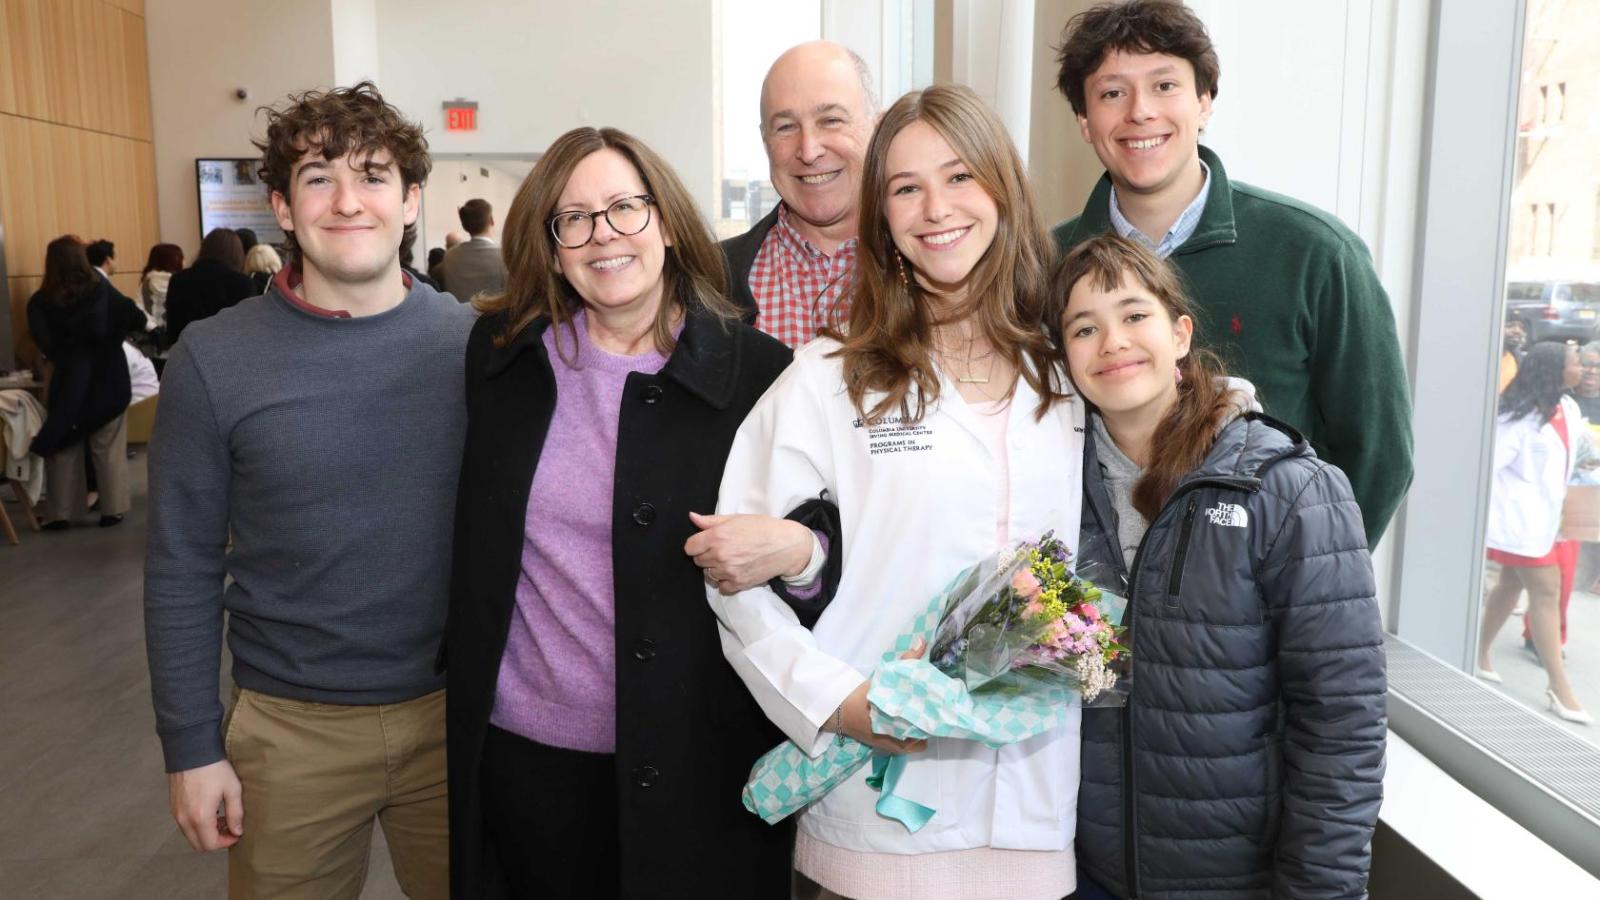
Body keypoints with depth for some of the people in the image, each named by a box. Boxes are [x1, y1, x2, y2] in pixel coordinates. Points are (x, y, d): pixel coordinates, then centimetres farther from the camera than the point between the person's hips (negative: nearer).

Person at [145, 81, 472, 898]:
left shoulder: (474, 344, -5)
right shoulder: (213, 359, -8)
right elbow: (183, 572, -4)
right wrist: (191, 747, -3)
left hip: (457, 712, 1)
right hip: (290, 727, -1)